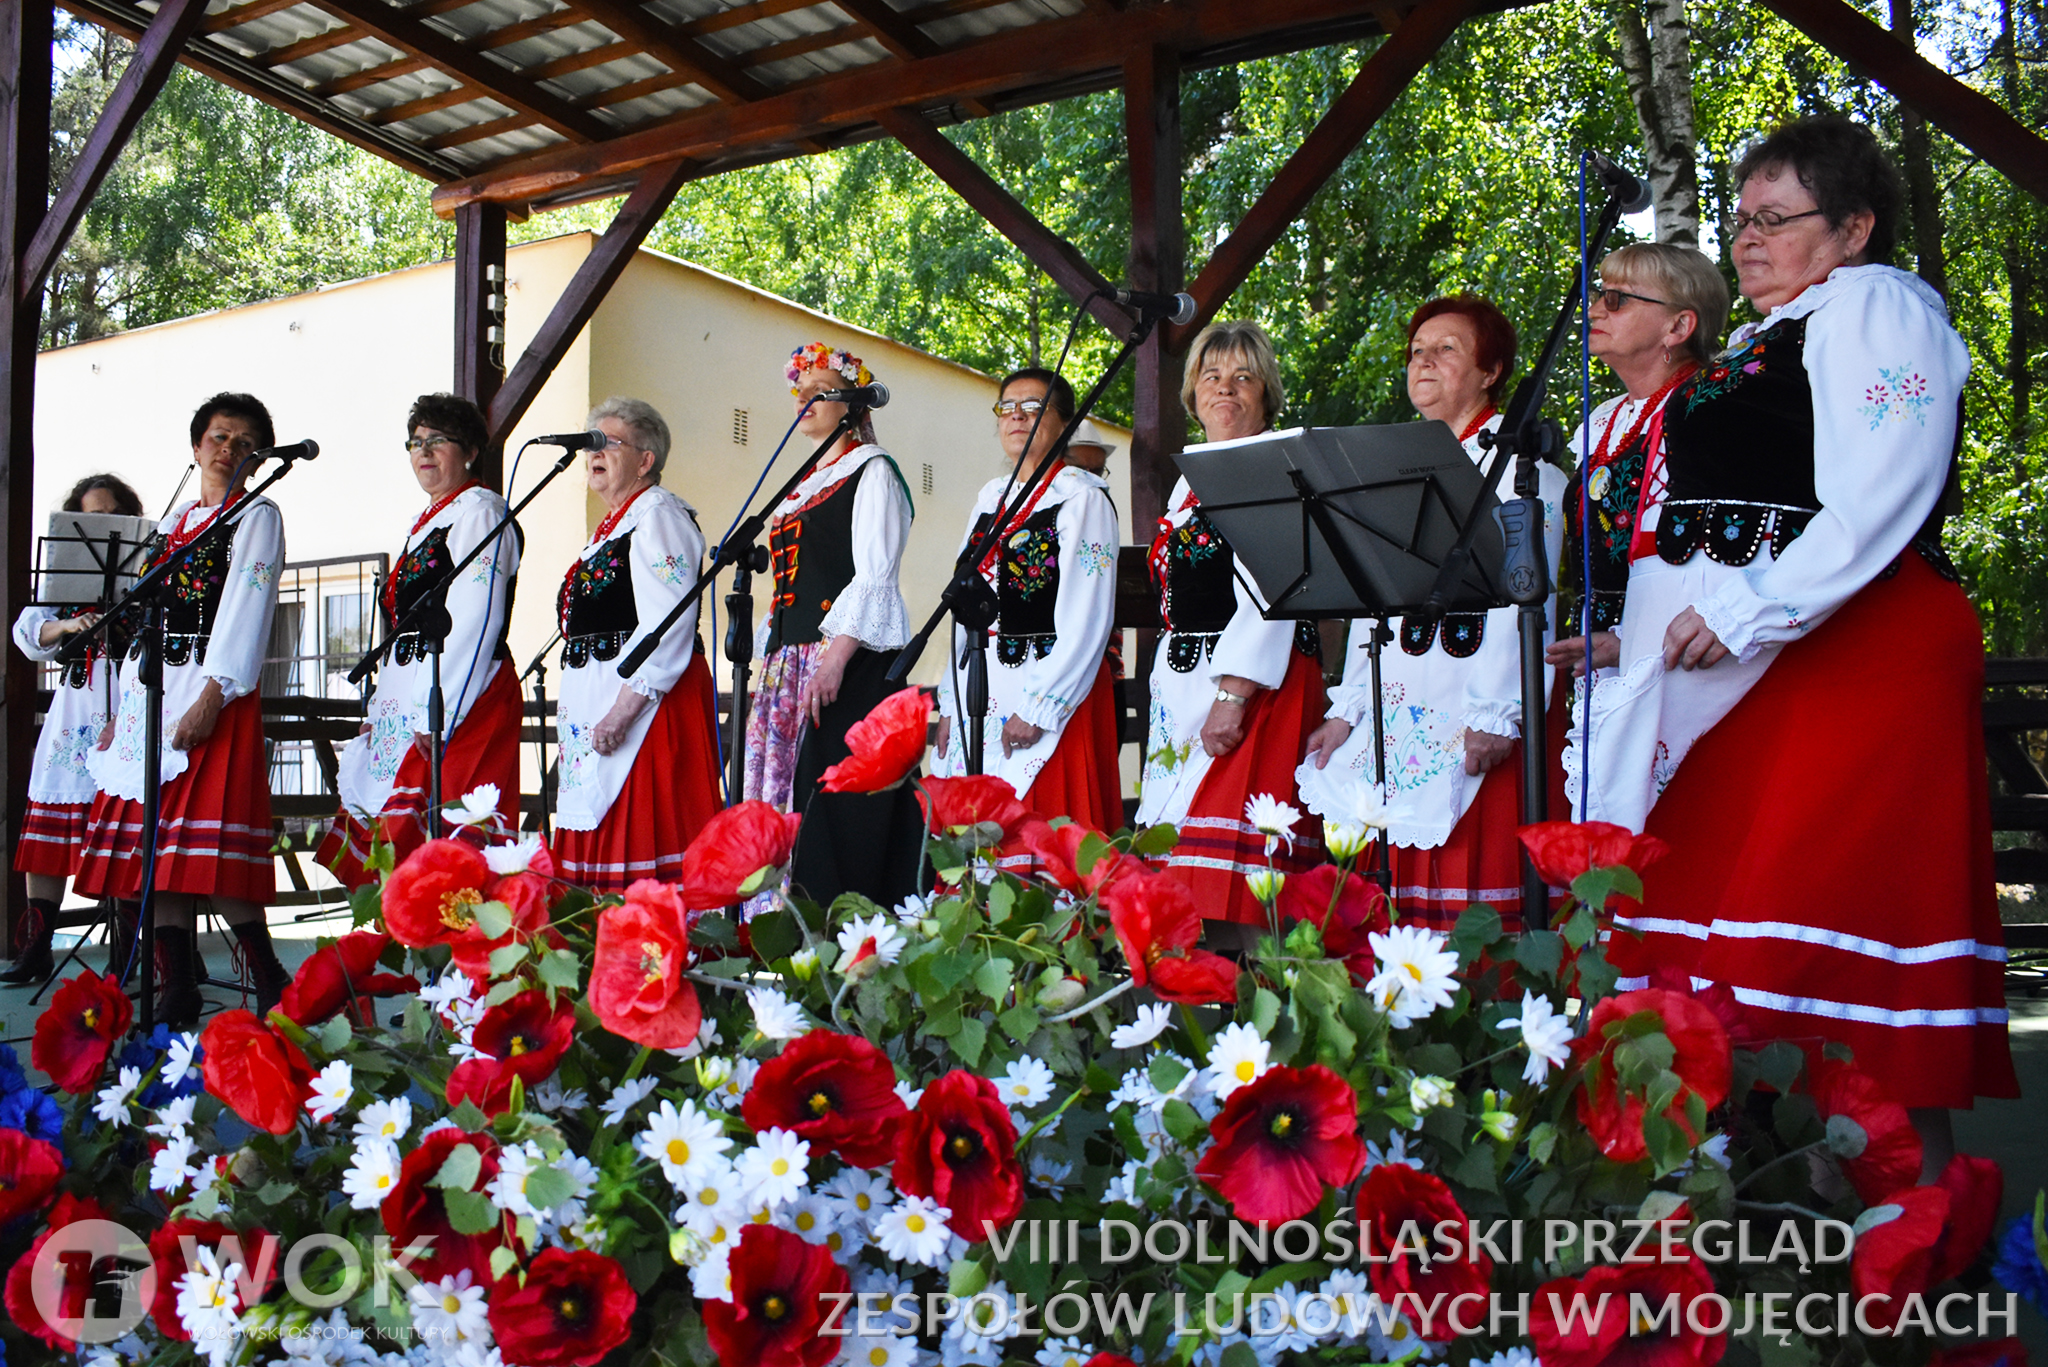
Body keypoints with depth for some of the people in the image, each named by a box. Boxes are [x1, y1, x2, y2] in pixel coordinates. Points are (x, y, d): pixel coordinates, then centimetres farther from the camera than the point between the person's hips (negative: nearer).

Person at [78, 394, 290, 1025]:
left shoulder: (258, 517, 3)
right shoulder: (172, 521, 23)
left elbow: (244, 609, -9)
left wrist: (212, 696, -20)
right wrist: (122, 706, 15)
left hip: (213, 692, -7)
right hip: (151, 688, 7)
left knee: (205, 849, -14)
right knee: (151, 844, 2)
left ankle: (269, 980, -5)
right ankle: (178, 988, 6)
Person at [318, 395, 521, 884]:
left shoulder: (479, 510, -5)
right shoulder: (426, 523, 23)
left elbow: (474, 624, -15)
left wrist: (436, 714, -20)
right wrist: (378, 709, 17)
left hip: (462, 701, -9)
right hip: (405, 706, 9)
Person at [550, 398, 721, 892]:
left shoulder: (658, 514, -7)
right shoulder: (611, 526, 23)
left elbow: (666, 629, -18)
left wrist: (622, 711, -24)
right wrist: (573, 703, 18)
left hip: (647, 699, -10)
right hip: (594, 704, 10)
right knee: (600, 844, 8)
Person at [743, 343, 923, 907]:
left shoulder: (872, 471, 0)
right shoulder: (804, 484, 24)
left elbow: (874, 577, -12)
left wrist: (836, 657, -22)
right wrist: (770, 658, 16)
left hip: (851, 667, -8)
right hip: (790, 661, 8)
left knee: (839, 807, -13)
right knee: (789, 799, 3)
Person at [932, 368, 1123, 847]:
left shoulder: (1082, 497, -4)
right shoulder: (991, 497, 17)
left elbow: (1087, 621, -11)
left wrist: (1038, 709, -16)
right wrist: (951, 702, 11)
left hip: (1054, 690, -6)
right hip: (980, 691, 6)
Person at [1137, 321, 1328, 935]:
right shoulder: (1189, 481, 20)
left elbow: (1268, 596, -15)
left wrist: (1233, 695, -21)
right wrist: (1169, 692, 17)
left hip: (1256, 681, -8)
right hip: (1182, 681, 8)